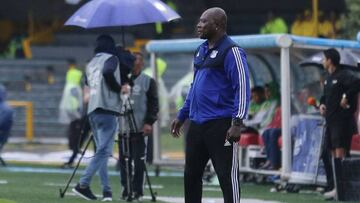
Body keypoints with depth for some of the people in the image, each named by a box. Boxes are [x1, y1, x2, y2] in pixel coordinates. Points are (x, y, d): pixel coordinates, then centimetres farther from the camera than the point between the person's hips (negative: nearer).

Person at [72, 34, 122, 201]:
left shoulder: (90, 64, 20)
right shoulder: (111, 59, 0)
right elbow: (107, 72, -20)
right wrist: (119, 88, -7)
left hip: (93, 111, 7)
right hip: (107, 110, -7)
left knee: (102, 151, 9)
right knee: (103, 151, -9)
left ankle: (106, 190, 3)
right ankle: (83, 184, -18)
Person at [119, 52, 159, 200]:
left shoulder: (148, 82, 4)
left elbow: (154, 104, 0)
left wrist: (149, 122, -10)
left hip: (140, 128, -3)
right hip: (122, 127, 3)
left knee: (139, 160, -5)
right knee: (123, 160, 2)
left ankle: (138, 191, 1)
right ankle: (125, 189, 10)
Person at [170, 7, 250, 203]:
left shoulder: (231, 52, -10)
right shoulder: (201, 51, 17)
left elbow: (242, 88, -16)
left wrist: (237, 123, -22)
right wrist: (182, 116, 25)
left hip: (220, 126, -9)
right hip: (196, 125, 9)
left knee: (227, 176, -6)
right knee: (191, 175, 11)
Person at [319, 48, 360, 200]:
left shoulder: (343, 75, -11)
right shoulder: (328, 78, 17)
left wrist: (346, 97, -23)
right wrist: (322, 104, 10)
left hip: (342, 120, -10)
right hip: (331, 121, 10)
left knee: (341, 154, -14)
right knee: (334, 155, 10)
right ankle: (338, 188, 13)